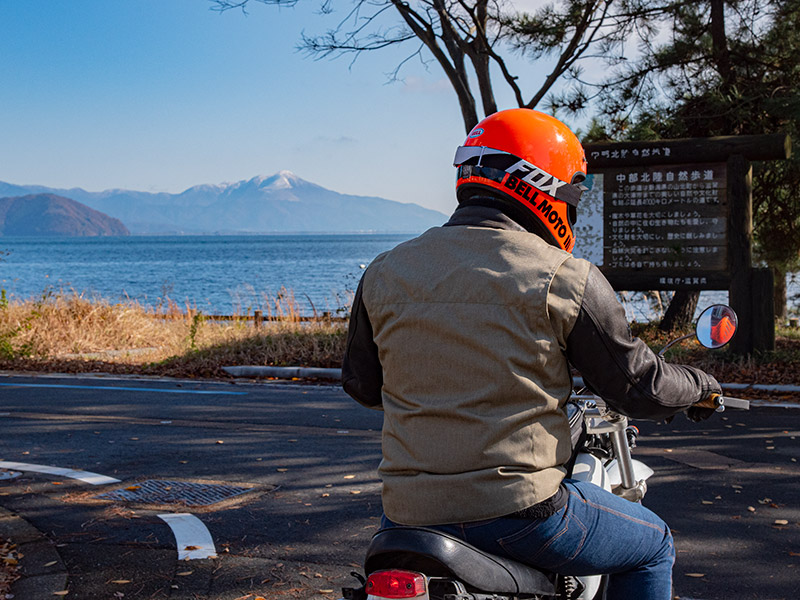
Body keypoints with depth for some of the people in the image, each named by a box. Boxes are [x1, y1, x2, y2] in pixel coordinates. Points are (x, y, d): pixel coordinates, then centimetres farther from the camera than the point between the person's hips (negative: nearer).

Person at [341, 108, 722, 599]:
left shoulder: (383, 274, 5)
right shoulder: (566, 278, -8)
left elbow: (362, 384, 18)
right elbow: (638, 386, 0)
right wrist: (696, 385, 23)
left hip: (410, 509, 5)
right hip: (518, 506, -4)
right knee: (653, 547, 22)